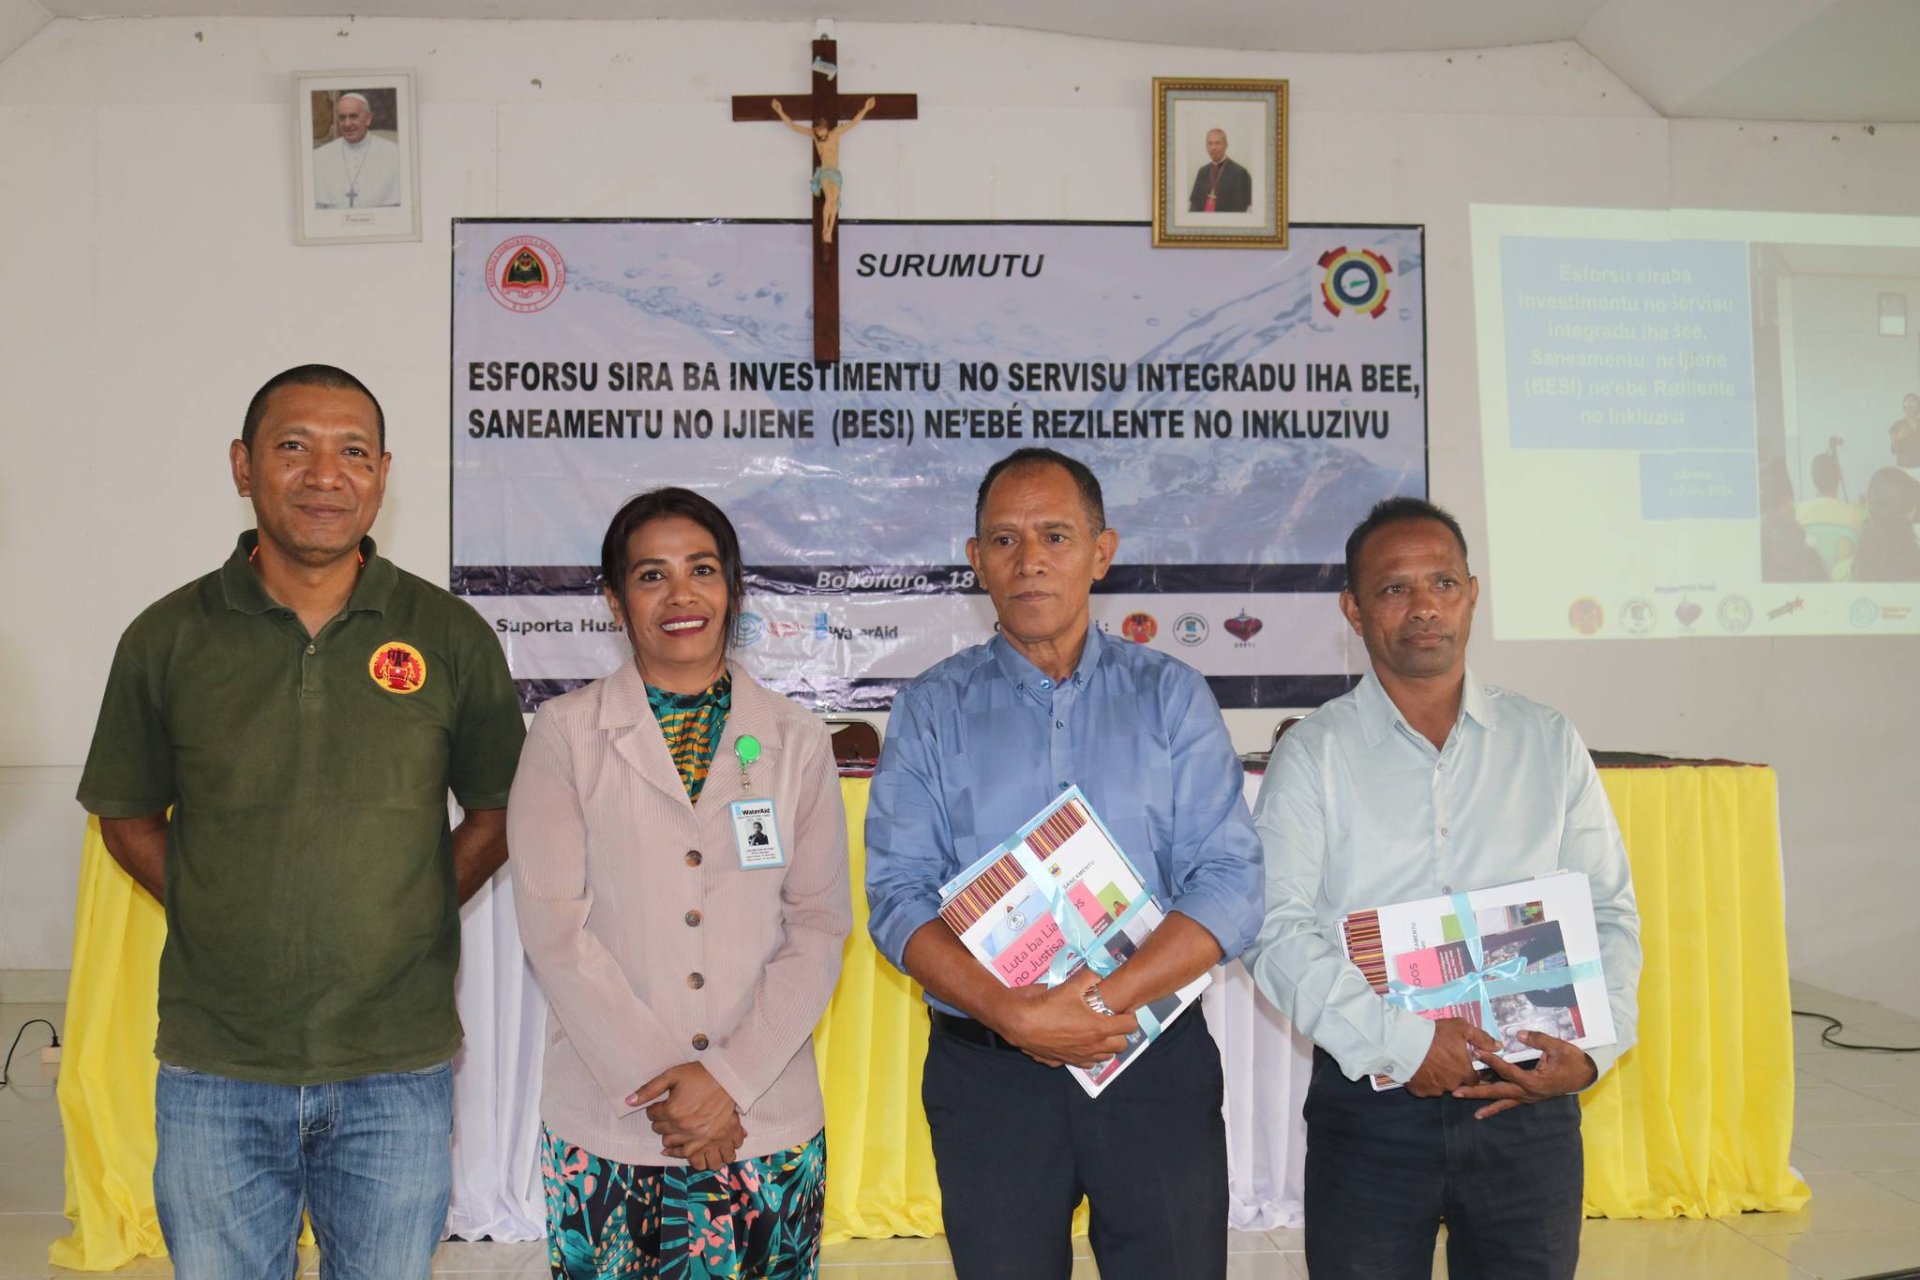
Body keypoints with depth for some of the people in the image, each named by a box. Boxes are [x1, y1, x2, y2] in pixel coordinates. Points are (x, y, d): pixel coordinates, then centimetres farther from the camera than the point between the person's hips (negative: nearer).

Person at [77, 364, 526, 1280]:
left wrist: (407, 919, -2)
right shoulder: (167, 638, -1)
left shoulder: (452, 638, -2)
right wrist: (221, 918, 0)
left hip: (398, 1070, 0)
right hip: (214, 1073, 1)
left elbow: (498, 809, 8)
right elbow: (127, 815, 10)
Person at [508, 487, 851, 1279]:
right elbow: (553, 926, -5)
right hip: (604, 1134, -1)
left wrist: (730, 1078, -9)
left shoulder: (797, 744, 5)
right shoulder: (565, 734, 1)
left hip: (768, 1125, 1)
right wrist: (656, 1087, -11)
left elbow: (818, 929, 2)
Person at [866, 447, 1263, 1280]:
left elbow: (1231, 885, -5)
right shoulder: (932, 711, 4)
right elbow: (898, 899, -4)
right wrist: (1014, 1015, -19)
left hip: (1157, 1062, 0)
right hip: (987, 1076, 0)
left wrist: (1105, 1001, -17)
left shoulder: (1171, 697, 3)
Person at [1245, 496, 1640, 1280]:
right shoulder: (1313, 754, 0)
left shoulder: (1549, 744, 9)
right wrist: (1401, 1042, -17)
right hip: (1370, 1111, -2)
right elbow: (1277, 930, -9)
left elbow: (1609, 913, 9)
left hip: (1528, 1104, 2)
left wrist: (1592, 1049, -7)